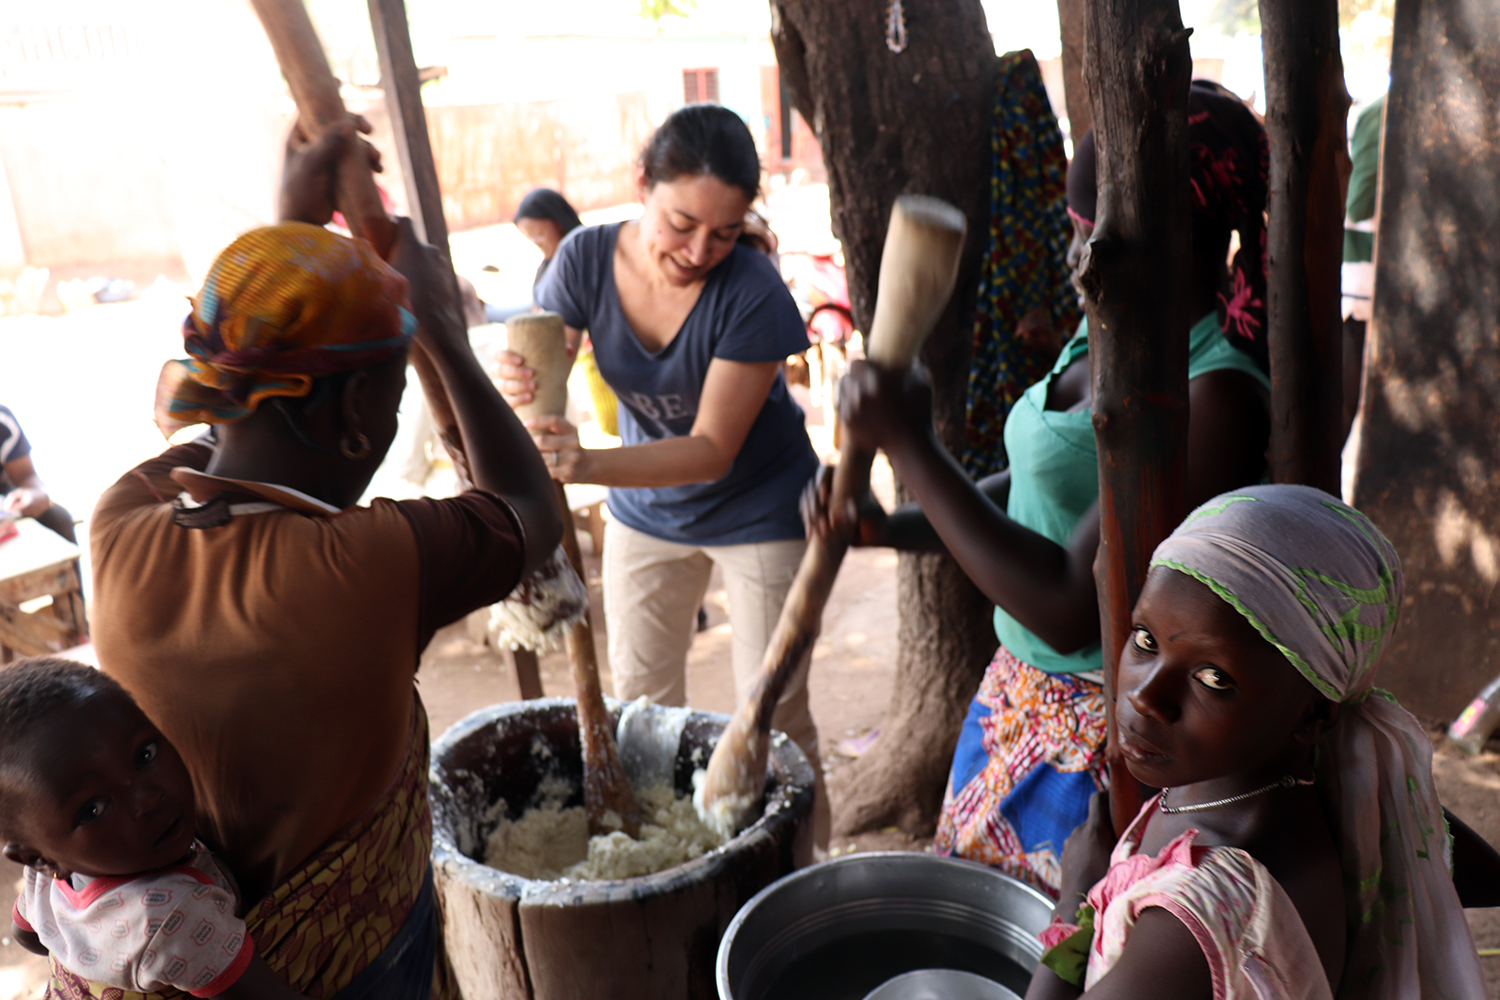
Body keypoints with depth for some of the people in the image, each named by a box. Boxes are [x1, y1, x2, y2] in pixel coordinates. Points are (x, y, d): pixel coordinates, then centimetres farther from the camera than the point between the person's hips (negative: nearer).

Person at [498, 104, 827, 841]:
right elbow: (540, 372, -14)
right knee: (640, 702, 14)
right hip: (646, 509, 5)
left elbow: (712, 449, -28)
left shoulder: (752, 293, -29)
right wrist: (514, 386, -40)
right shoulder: (587, 258, -17)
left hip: (759, 510, -4)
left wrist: (585, 464, -43)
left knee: (773, 716, 1)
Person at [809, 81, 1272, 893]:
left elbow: (1072, 609, -29)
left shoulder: (1218, 396, -24)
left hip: (1100, 735, -8)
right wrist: (888, 527, 0)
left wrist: (909, 446, -27)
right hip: (1017, 698, 8)